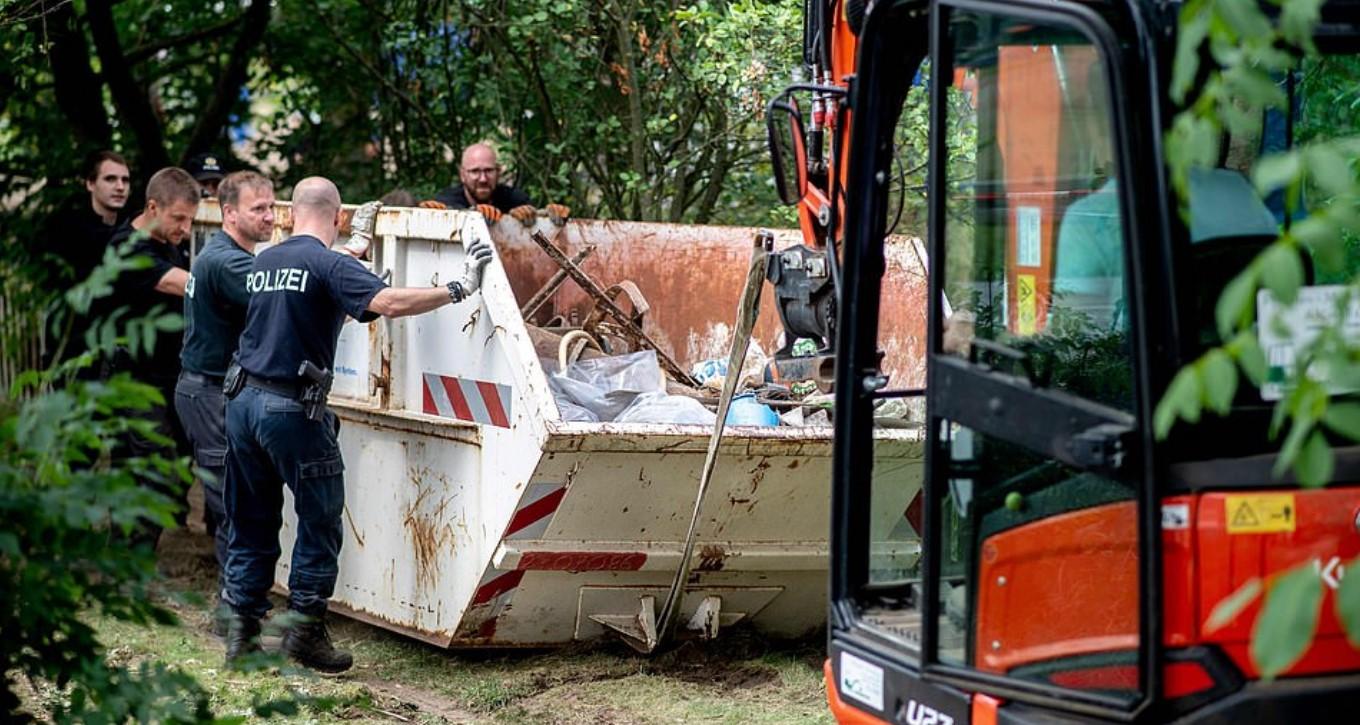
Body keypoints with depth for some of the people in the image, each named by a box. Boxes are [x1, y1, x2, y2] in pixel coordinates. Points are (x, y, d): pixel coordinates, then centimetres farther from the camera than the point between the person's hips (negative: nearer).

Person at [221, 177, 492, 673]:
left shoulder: (264, 262, 13)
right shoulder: (329, 265, -9)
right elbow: (390, 303, -23)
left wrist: (356, 245, 45)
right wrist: (460, 289, -16)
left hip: (243, 401, 7)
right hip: (292, 409, -7)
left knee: (251, 523, 13)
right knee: (320, 522, 5)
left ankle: (241, 634, 14)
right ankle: (305, 630, 5)